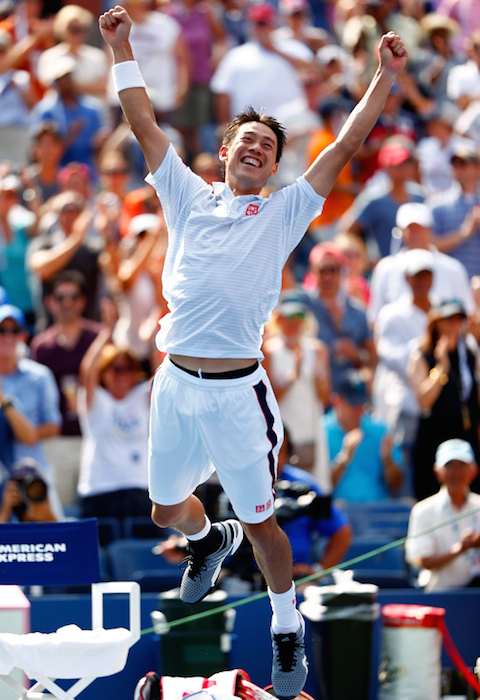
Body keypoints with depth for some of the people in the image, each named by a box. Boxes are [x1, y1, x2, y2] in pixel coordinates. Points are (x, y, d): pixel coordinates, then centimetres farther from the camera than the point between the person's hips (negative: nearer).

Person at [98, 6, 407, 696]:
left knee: (260, 523, 2)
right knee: (167, 510, 18)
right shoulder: (188, 196, 11)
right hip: (176, 383, 3)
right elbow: (143, 123, 11)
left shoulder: (285, 213, 7)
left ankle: (288, 632, 19)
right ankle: (210, 539, 52)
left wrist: (385, 78, 0)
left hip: (238, 391, -3)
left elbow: (346, 145, 4)